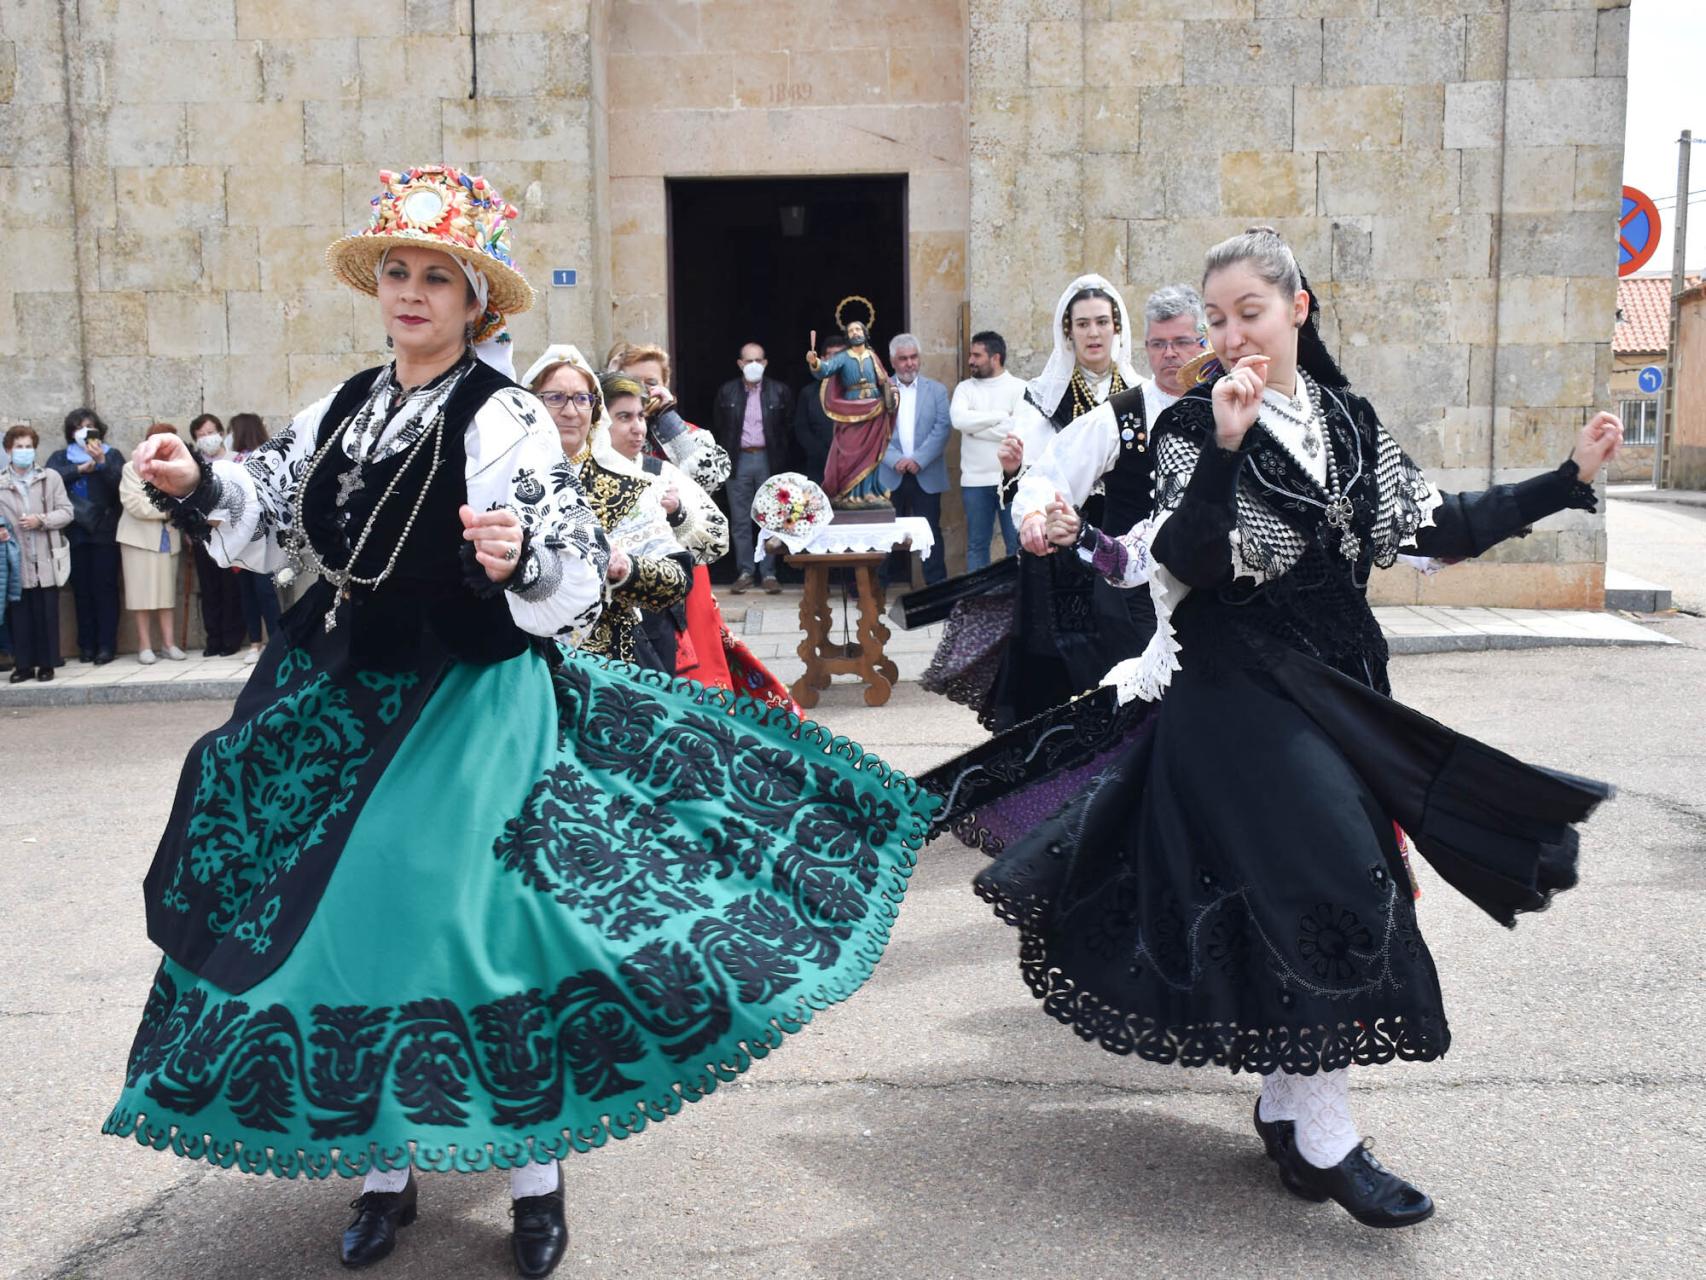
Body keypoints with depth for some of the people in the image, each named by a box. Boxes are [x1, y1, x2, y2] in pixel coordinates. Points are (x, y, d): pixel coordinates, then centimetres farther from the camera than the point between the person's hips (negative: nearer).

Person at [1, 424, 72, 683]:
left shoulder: (50, 477, 4)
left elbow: (66, 512, 3)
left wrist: (41, 520, -11)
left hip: (46, 560, 0)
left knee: (47, 614, 3)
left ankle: (46, 664, 13)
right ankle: (24, 664, 13)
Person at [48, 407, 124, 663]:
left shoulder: (112, 455, 10)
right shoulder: (61, 457, 14)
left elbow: (121, 484, -6)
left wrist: (101, 462, -15)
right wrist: (80, 469, -11)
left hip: (105, 532, -2)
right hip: (76, 533, 2)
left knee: (105, 587, -4)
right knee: (81, 589, 2)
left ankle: (107, 645, -3)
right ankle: (86, 645, 7)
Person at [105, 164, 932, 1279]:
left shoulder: (506, 423, -11)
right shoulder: (338, 412, 8)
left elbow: (578, 577, -18)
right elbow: (275, 523, 19)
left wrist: (519, 561, -38)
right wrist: (201, 486, 2)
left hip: (471, 713, -6)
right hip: (344, 708, 7)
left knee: (472, 928, -7)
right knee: (346, 927, 10)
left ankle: (537, 1179, 16)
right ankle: (385, 1172, 29)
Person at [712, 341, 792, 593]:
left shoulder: (779, 391, 2)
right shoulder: (726, 392, 5)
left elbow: (788, 427, 5)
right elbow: (718, 428, 10)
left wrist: (781, 459, -1)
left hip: (768, 460, -1)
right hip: (739, 461, 1)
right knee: (740, 520, 4)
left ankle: (769, 572, 8)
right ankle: (746, 572, 11)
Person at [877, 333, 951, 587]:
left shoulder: (936, 390, 6)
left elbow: (943, 428, -3)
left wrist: (919, 459, -13)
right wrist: (895, 460, -14)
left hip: (926, 475, -1)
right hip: (892, 476, 1)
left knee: (930, 532, -1)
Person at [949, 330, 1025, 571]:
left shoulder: (1020, 387, -1)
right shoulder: (965, 388, 8)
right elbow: (958, 419, -11)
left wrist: (975, 427, -9)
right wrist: (1000, 416, -11)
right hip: (975, 480, 3)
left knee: (1018, 544, 1)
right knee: (977, 545, 9)